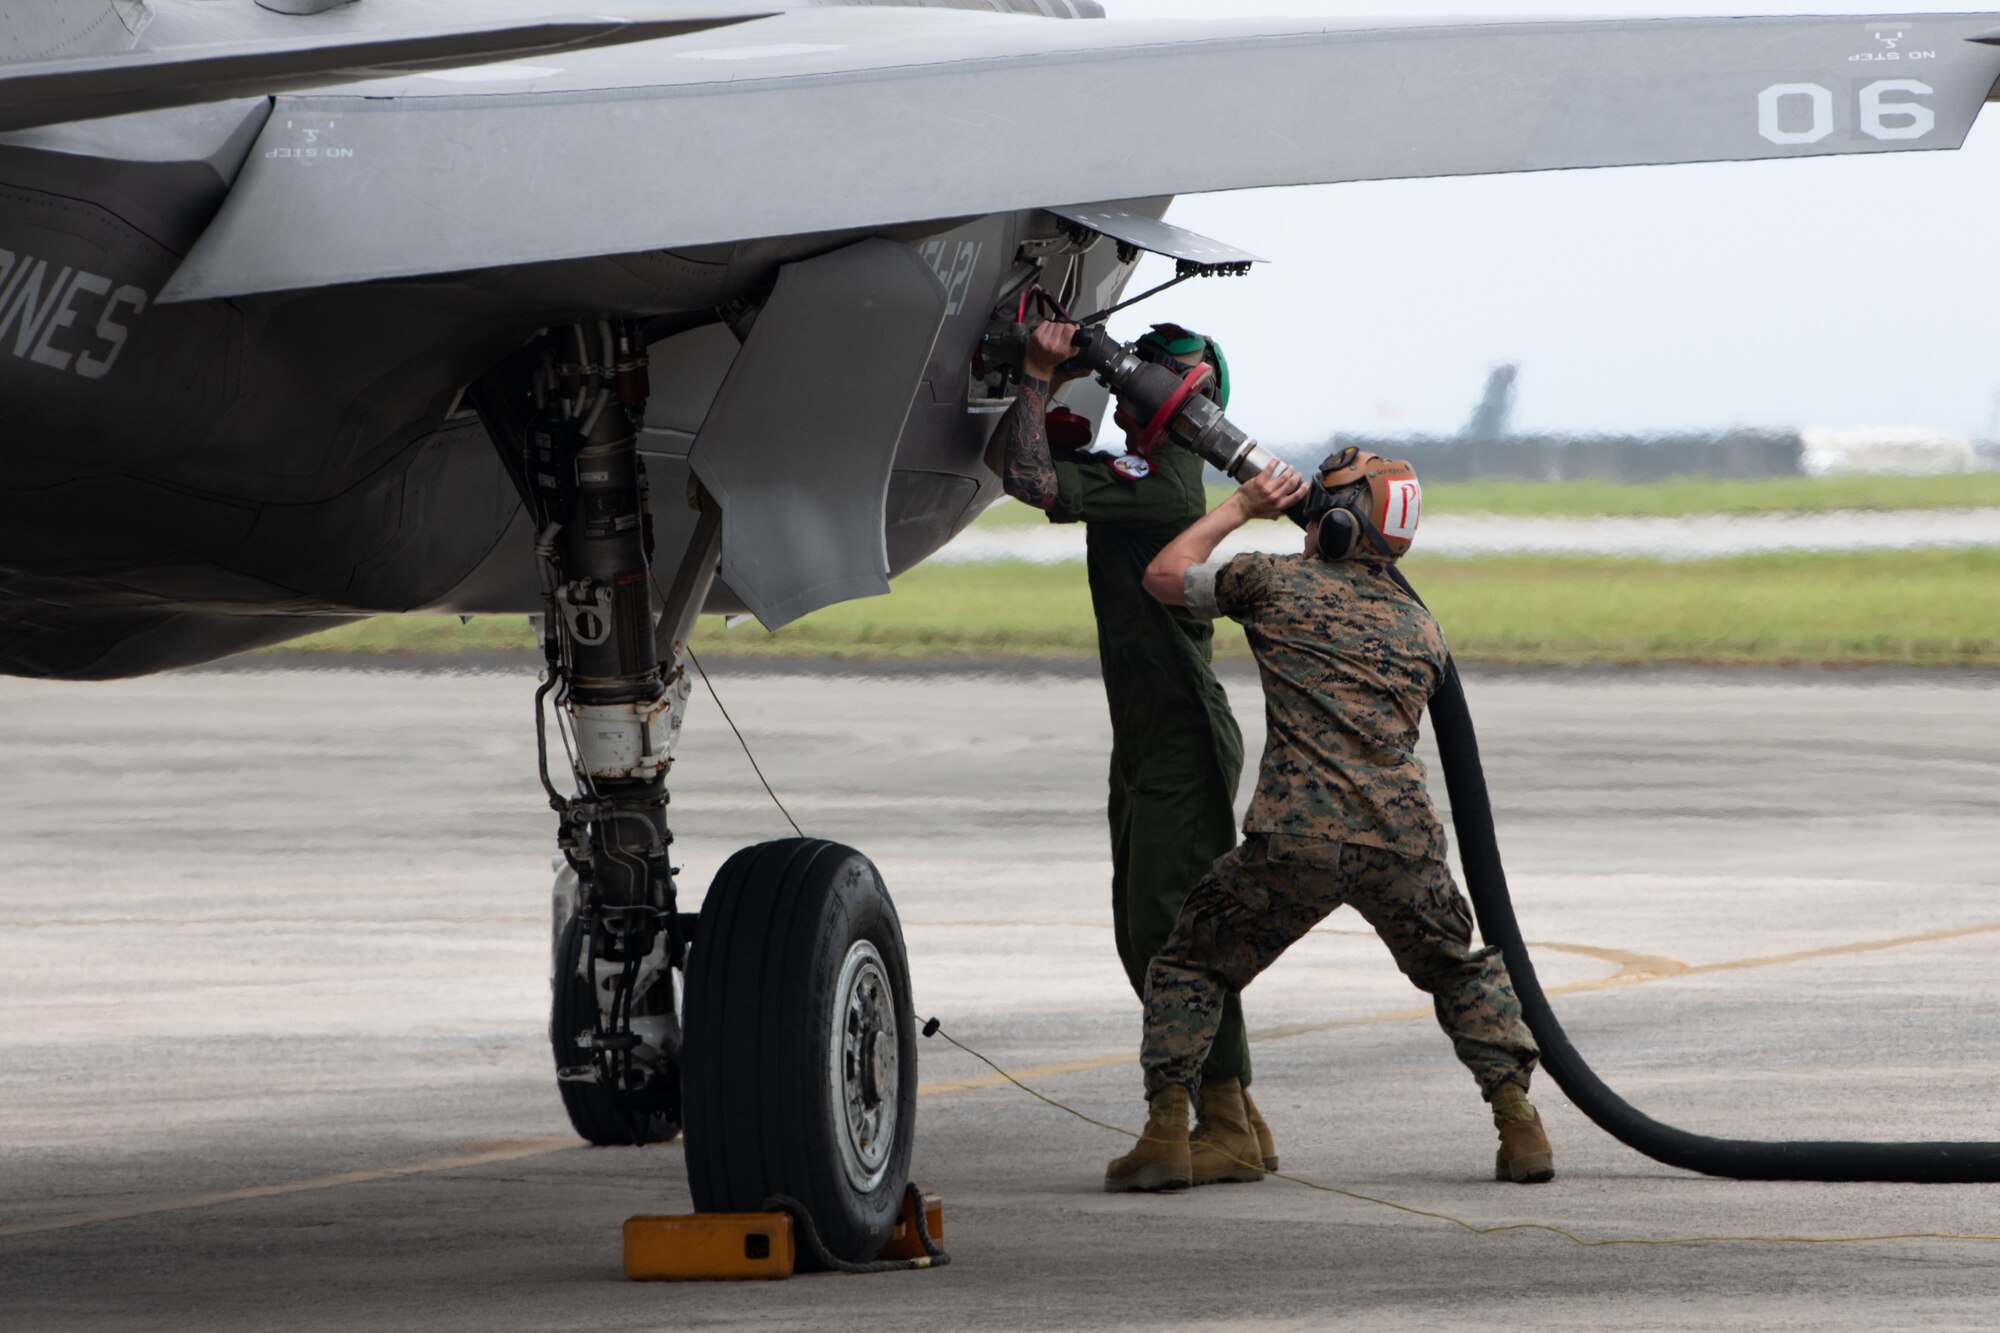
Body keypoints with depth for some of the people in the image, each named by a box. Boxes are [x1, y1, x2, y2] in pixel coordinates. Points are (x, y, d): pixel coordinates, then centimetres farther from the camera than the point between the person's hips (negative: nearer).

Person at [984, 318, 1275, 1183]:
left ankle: (1227, 1129, -11)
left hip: (1185, 743, -10)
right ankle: (1237, 1121, 14)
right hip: (1147, 744, 10)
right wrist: (1047, 382, 7)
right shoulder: (1131, 474, 13)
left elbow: (1029, 480, -27)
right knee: (1144, 933, 10)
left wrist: (1037, 377, -17)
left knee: (1174, 930, -12)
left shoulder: (1159, 480, -17)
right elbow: (1008, 463, 21)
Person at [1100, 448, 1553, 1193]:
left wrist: (1241, 509, 32)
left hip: (1296, 839, -3)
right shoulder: (1421, 630, 20)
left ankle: (1165, 1136, 2)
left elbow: (1164, 576, 22)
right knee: (1464, 974, 27)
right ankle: (1520, 1126, 12)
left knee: (1188, 967, 15)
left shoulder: (1277, 585, 8)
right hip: (1404, 843, 3)